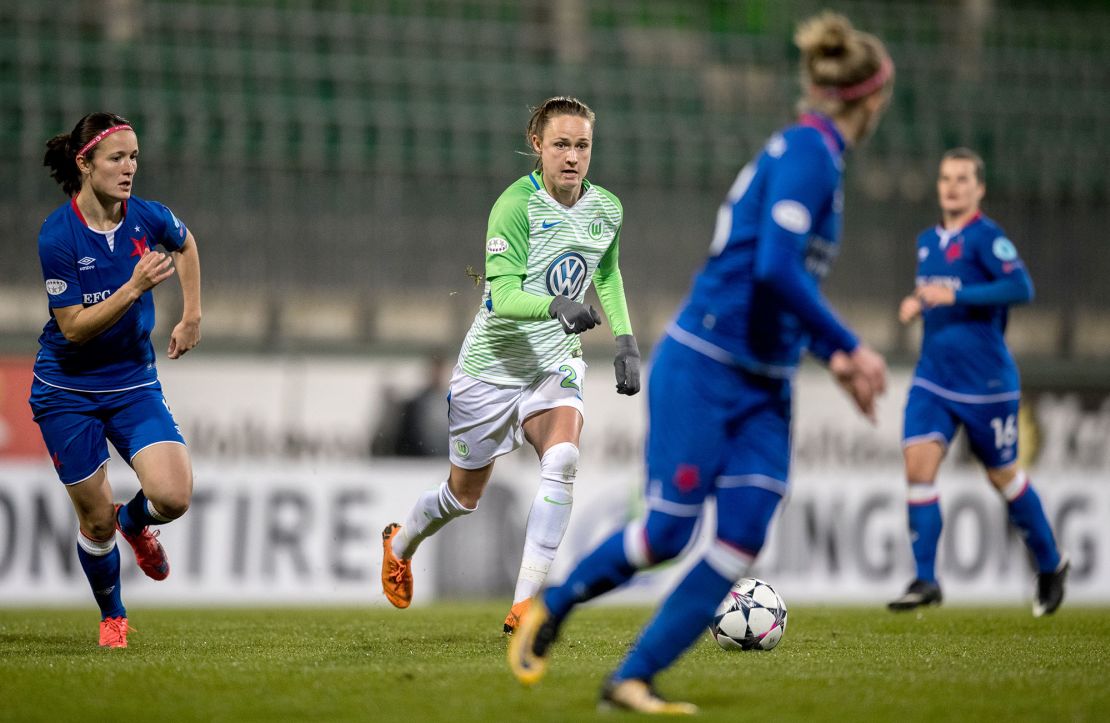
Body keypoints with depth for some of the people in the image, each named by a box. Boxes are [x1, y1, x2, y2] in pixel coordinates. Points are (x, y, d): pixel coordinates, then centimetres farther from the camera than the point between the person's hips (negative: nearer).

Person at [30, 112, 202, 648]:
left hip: (134, 383, 3)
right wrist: (135, 287, -31)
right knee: (96, 521, 3)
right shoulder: (57, 236, -19)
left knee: (172, 497, -17)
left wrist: (191, 317, 14)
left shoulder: (147, 218, -8)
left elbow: (186, 244, 17)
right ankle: (112, 615, 30)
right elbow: (74, 327, -20)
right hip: (69, 392, -3)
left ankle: (135, 521, 21)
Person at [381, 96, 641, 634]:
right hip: (493, 363, -3)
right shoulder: (517, 205, -21)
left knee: (563, 457, -27)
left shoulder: (607, 210, -3)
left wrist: (625, 340, 8)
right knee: (465, 494, 13)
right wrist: (558, 306, -46)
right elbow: (504, 297, -28)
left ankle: (525, 604, -27)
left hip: (555, 362, 3)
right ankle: (400, 544, 48)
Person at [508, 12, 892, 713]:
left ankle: (632, 680, 1)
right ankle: (550, 607, 20)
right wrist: (850, 347, -19)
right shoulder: (807, 151, -15)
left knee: (744, 538, -3)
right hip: (702, 371, -9)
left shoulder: (815, 153, 13)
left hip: (763, 389, 9)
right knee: (668, 532, -4)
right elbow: (774, 269, -27)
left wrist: (833, 357, 18)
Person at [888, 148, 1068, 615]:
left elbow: (1021, 288, -23)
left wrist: (954, 297, -26)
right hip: (933, 378, 6)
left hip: (985, 382, -6)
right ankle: (925, 581, -10)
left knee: (1003, 475, 7)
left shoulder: (987, 238, -11)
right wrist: (916, 305, 5)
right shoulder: (928, 242, 11)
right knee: (918, 464, -12)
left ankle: (1050, 565, 29)